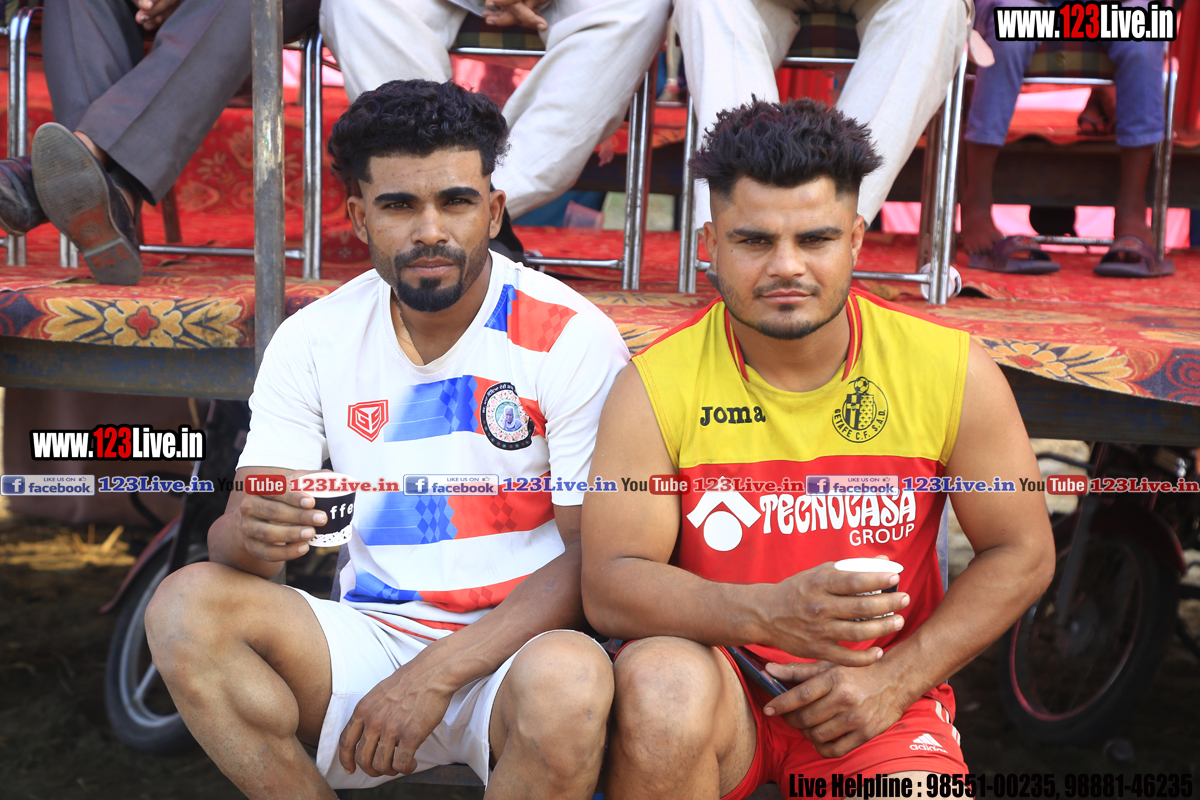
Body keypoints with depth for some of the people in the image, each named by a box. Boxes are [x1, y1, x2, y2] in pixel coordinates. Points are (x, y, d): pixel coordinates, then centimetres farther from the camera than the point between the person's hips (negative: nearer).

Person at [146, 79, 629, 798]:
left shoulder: (571, 336, -9)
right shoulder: (312, 340, 3)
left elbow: (595, 556, -11)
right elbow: (236, 537, -1)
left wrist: (434, 675, -20)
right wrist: (250, 533, -27)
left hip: (517, 645, -3)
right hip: (371, 634, 3)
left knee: (570, 680, -36)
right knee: (187, 604, -19)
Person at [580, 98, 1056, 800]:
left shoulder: (951, 369, -7)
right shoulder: (658, 384, -11)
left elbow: (1023, 554, 2)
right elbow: (608, 585, -14)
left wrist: (896, 678, -9)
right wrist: (766, 613, -32)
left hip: (883, 694, 1)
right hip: (714, 676, 0)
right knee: (659, 679, -32)